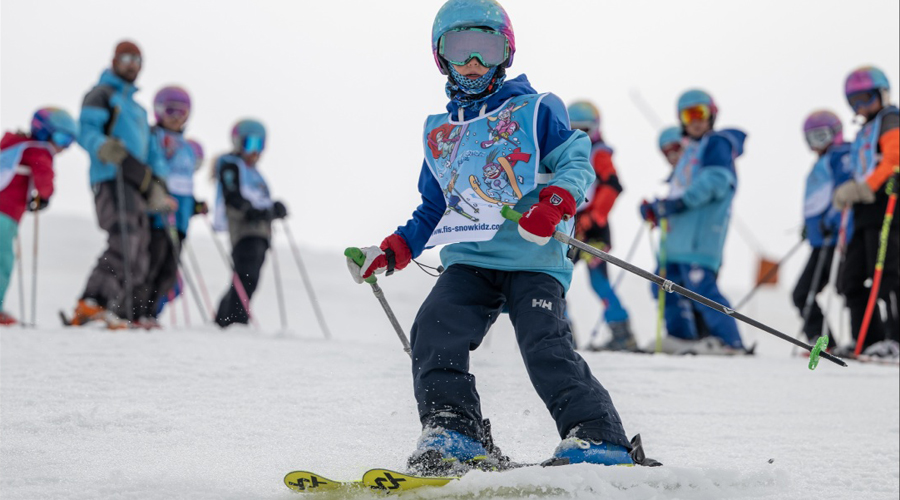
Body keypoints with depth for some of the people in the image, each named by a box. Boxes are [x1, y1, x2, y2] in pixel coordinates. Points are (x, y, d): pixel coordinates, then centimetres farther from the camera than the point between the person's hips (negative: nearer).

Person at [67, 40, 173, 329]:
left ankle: (123, 314, 5)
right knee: (123, 245, -25)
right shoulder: (102, 95, 4)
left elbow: (149, 149, 28)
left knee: (138, 257, 4)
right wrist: (104, 148, -32)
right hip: (112, 181, -9)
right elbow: (86, 131, -11)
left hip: (136, 183, 9)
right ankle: (91, 304, -31)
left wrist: (157, 185, 15)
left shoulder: (135, 106, 30)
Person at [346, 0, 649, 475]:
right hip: (468, 259, 4)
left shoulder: (533, 110, 11)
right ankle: (453, 432, -20)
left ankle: (599, 438, -18)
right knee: (434, 331, -20)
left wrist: (555, 203, -19)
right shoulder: (441, 133, 26)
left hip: (532, 257, -4)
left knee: (546, 347, -22)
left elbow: (577, 162, 1)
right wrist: (394, 250, 20)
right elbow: (433, 209, 32)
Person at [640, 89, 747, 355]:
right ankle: (682, 336, 22)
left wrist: (680, 202, -22)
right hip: (681, 232, 10)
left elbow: (716, 180, -19)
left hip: (702, 232, -10)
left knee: (699, 285, -17)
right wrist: (657, 207, 11)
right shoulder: (691, 151, 26)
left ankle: (729, 340, -16)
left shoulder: (717, 143, -3)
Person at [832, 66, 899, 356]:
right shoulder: (865, 132, 27)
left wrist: (865, 188, -25)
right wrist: (849, 193, 13)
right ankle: (868, 340, 8)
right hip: (866, 212, 10)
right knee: (851, 280, 6)